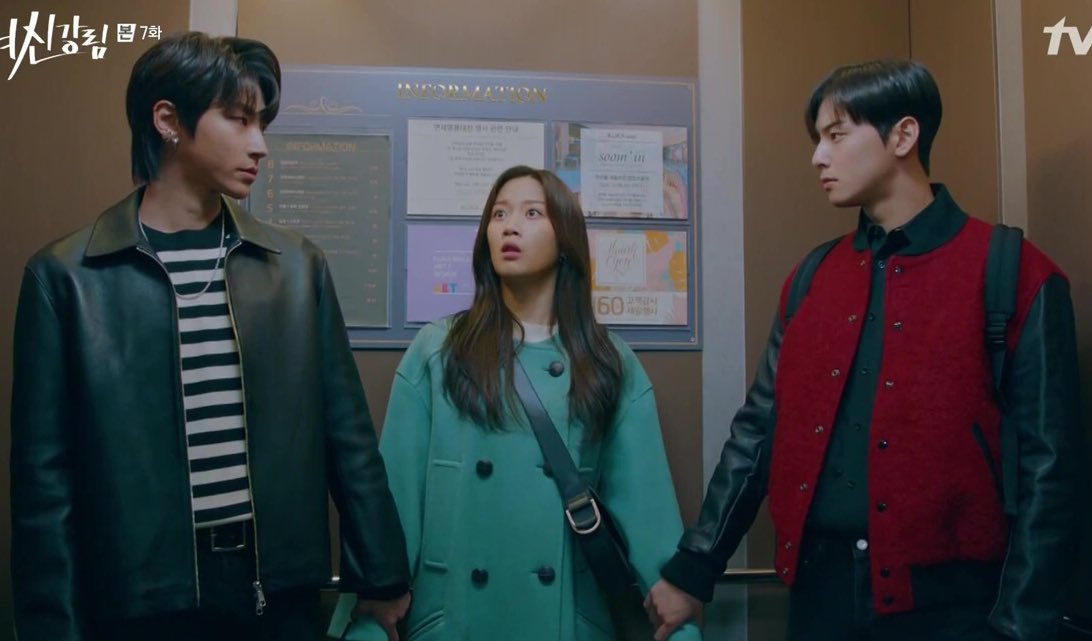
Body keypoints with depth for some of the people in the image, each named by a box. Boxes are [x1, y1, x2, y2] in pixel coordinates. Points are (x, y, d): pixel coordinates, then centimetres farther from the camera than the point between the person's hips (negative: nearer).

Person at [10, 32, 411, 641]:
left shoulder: (297, 265, 2)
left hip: (281, 590, 2)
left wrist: (381, 573, 6)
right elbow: (47, 473, -3)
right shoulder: (67, 275, -4)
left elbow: (346, 433, 4)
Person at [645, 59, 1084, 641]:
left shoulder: (1015, 277, -6)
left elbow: (1047, 465, -7)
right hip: (820, 585, 4)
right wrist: (692, 571, 8)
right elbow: (759, 432, 9)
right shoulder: (811, 281, 7)